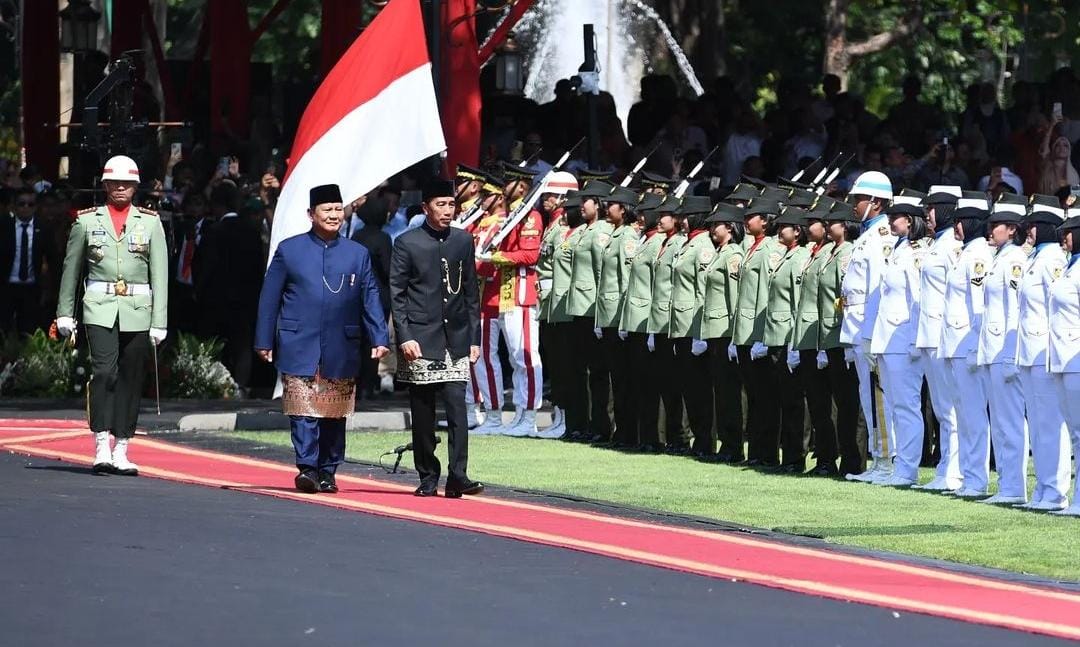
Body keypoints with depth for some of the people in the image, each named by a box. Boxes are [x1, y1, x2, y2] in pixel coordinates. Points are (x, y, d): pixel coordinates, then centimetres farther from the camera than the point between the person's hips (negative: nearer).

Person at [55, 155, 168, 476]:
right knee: (104, 371, -17)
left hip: (137, 310, 2)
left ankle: (121, 452, 11)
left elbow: (160, 275, 5)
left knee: (130, 379, 4)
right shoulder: (87, 221, 6)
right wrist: (65, 314, 13)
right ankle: (101, 449, -20)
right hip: (100, 308, -2)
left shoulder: (150, 222, 7)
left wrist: (159, 321, -1)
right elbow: (71, 269, 14)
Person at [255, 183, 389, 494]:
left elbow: (370, 299, 9)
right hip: (300, 348, -2)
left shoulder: (358, 254, 10)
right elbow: (269, 298, 6)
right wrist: (264, 341, 2)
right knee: (304, 410, -11)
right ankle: (307, 468, -14)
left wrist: (379, 339, -3)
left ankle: (327, 472, 14)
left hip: (341, 351, 2)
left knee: (335, 414, 6)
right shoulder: (289, 250, 4)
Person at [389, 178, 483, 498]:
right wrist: (404, 337, -11)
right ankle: (428, 479, 13)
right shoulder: (407, 243, -1)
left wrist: (474, 338, 9)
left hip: (455, 340, 2)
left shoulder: (463, 242, 10)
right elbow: (396, 294, -2)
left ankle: (457, 477, -14)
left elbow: (471, 294, 14)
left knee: (457, 407, -10)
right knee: (422, 414, 4)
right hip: (420, 341, -2)